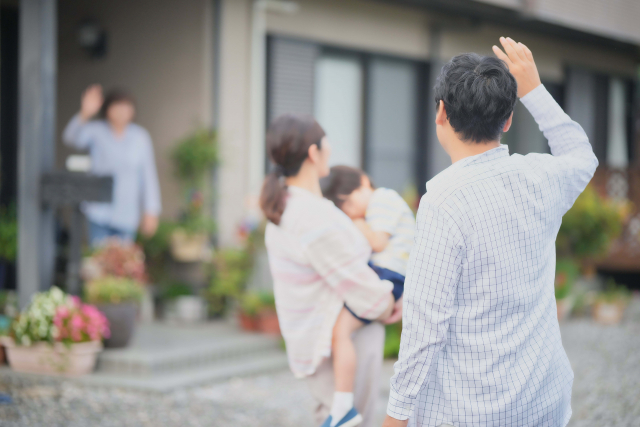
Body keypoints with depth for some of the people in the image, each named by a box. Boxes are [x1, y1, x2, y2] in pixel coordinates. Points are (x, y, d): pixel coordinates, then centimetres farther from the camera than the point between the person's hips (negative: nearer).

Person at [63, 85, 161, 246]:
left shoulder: (140, 137, 4)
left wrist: (151, 212, 2)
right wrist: (85, 114, -40)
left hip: (127, 216, 2)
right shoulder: (96, 131, -2)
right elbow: (72, 138, -21)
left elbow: (148, 175, 4)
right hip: (99, 213, -2)